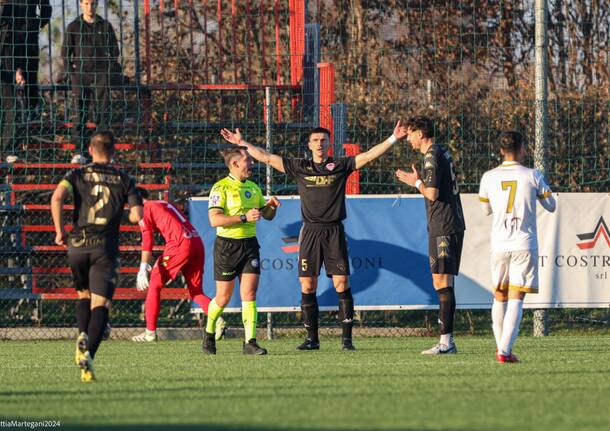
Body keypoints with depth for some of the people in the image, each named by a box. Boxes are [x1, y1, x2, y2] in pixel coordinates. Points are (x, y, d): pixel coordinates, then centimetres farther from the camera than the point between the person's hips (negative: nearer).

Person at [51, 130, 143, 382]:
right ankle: (88, 354, -25)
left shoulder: (77, 175, 6)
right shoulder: (124, 180, 7)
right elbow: (137, 216, -1)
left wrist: (59, 231, -3)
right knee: (100, 305, -5)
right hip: (106, 247, -1)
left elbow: (57, 198, -12)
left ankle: (83, 335, -3)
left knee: (84, 295, 24)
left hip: (77, 245, 1)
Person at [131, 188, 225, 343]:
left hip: (180, 243, -7)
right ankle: (217, 320, -11)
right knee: (196, 292, 12)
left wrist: (144, 267, -14)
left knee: (155, 284, 5)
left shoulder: (145, 209, 5)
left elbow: (147, 239, -8)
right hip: (197, 242, 7)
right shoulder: (164, 204, 29)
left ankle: (150, 332, 6)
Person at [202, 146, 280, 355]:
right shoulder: (221, 188, -10)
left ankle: (250, 342, -8)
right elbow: (214, 220, -20)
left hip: (249, 244, 5)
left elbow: (267, 215, 22)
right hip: (227, 245, -5)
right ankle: (209, 334, 27)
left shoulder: (253, 188, 12)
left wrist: (271, 206, -1)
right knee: (223, 297, 3)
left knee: (249, 294, -6)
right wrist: (244, 217, -25)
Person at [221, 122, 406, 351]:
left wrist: (393, 139, -5)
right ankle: (312, 338, 8)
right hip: (310, 231, 2)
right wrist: (243, 143, 13)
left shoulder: (340, 166, 6)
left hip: (334, 231, -2)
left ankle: (346, 337, -4)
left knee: (341, 284, -7)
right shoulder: (300, 167, 10)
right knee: (307, 286, 0)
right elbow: (267, 157, 14)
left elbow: (370, 155, 3)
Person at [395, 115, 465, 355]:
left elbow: (432, 194, -19)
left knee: (442, 283, -11)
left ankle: (446, 341, -15)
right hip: (454, 225, 10)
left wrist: (416, 183, -2)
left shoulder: (432, 157, -12)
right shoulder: (443, 152, 17)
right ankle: (448, 341, 9)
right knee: (444, 284, 10)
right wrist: (418, 181, 20)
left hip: (442, 227, -10)